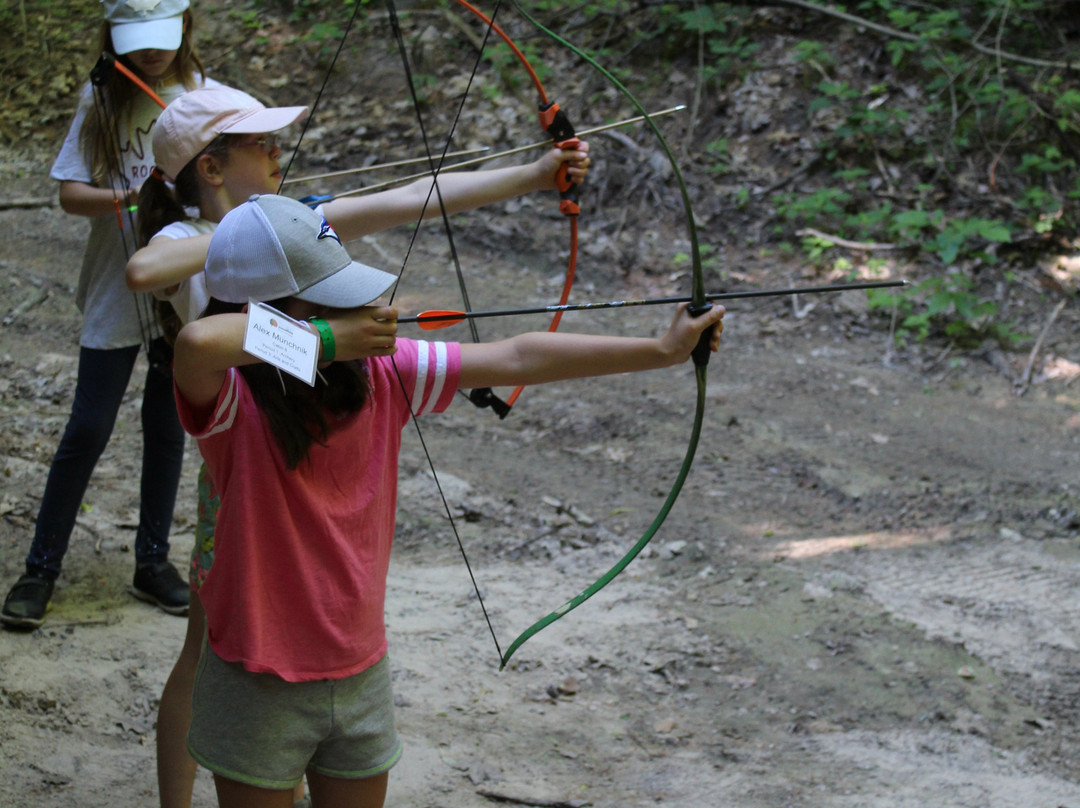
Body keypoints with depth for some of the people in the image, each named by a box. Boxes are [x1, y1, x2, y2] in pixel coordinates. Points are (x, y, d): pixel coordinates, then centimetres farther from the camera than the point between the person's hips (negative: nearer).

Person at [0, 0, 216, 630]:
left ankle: (153, 562, 24)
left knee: (167, 428, 11)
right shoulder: (103, 100, -1)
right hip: (116, 290, -1)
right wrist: (125, 199, -25)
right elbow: (70, 193, -6)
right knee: (88, 430, 0)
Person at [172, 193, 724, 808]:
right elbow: (197, 342, -45)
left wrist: (665, 349, -3)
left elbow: (517, 359, -3)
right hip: (259, 685, -5)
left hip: (361, 674, 5)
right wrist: (327, 339, -32)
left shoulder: (381, 371, -5)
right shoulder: (231, 397, -21)